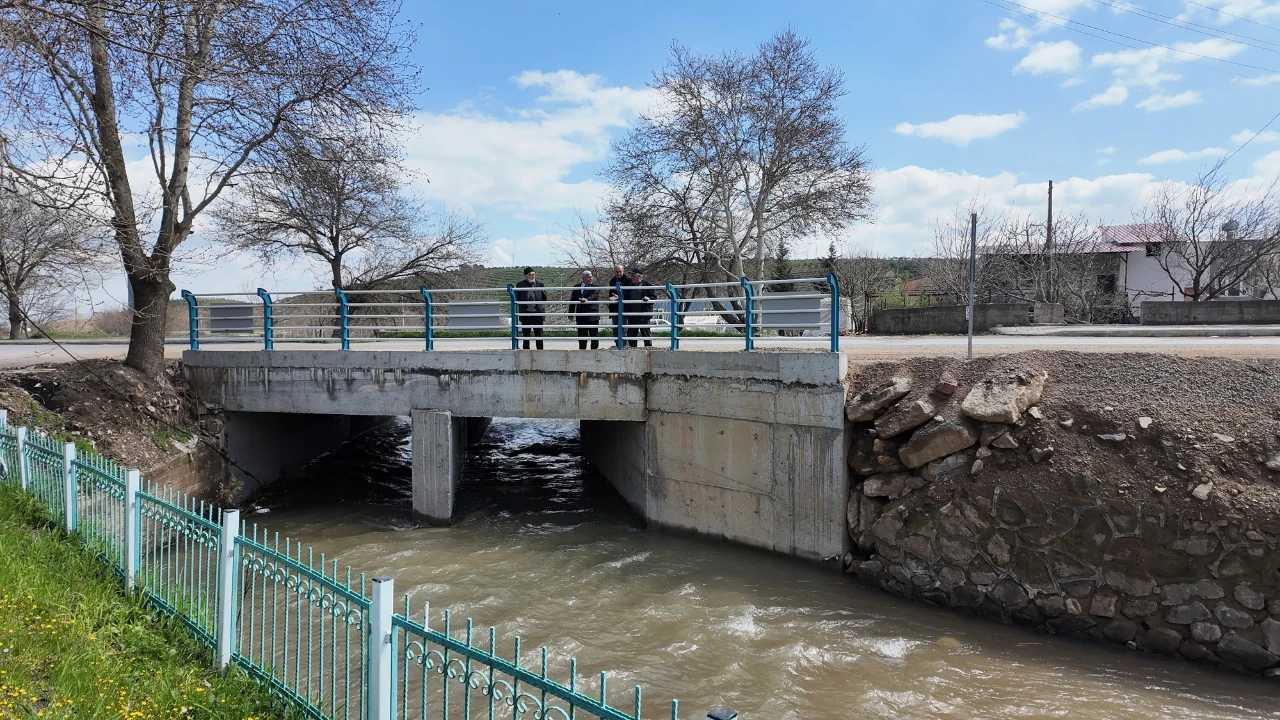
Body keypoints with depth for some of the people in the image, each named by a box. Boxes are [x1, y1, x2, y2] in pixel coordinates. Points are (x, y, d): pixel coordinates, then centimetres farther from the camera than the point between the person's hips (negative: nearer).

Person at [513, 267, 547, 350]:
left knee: (539, 334, 4)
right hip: (525, 313, 0)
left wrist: (543, 308, 1)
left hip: (538, 312, 0)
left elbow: (544, 297, 10)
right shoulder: (520, 285, 2)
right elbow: (516, 299, 6)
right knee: (526, 334, 5)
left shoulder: (540, 284, 4)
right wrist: (518, 310, -1)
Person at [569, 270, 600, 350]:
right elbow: (572, 300, 11)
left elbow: (594, 296, -17)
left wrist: (587, 300, -37)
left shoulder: (595, 287, 1)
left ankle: (595, 349, 10)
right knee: (581, 335, 8)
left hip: (592, 315, -2)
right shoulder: (576, 287, 10)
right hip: (581, 315, 3)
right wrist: (571, 313, 6)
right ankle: (582, 349, 15)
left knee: (594, 334, 2)